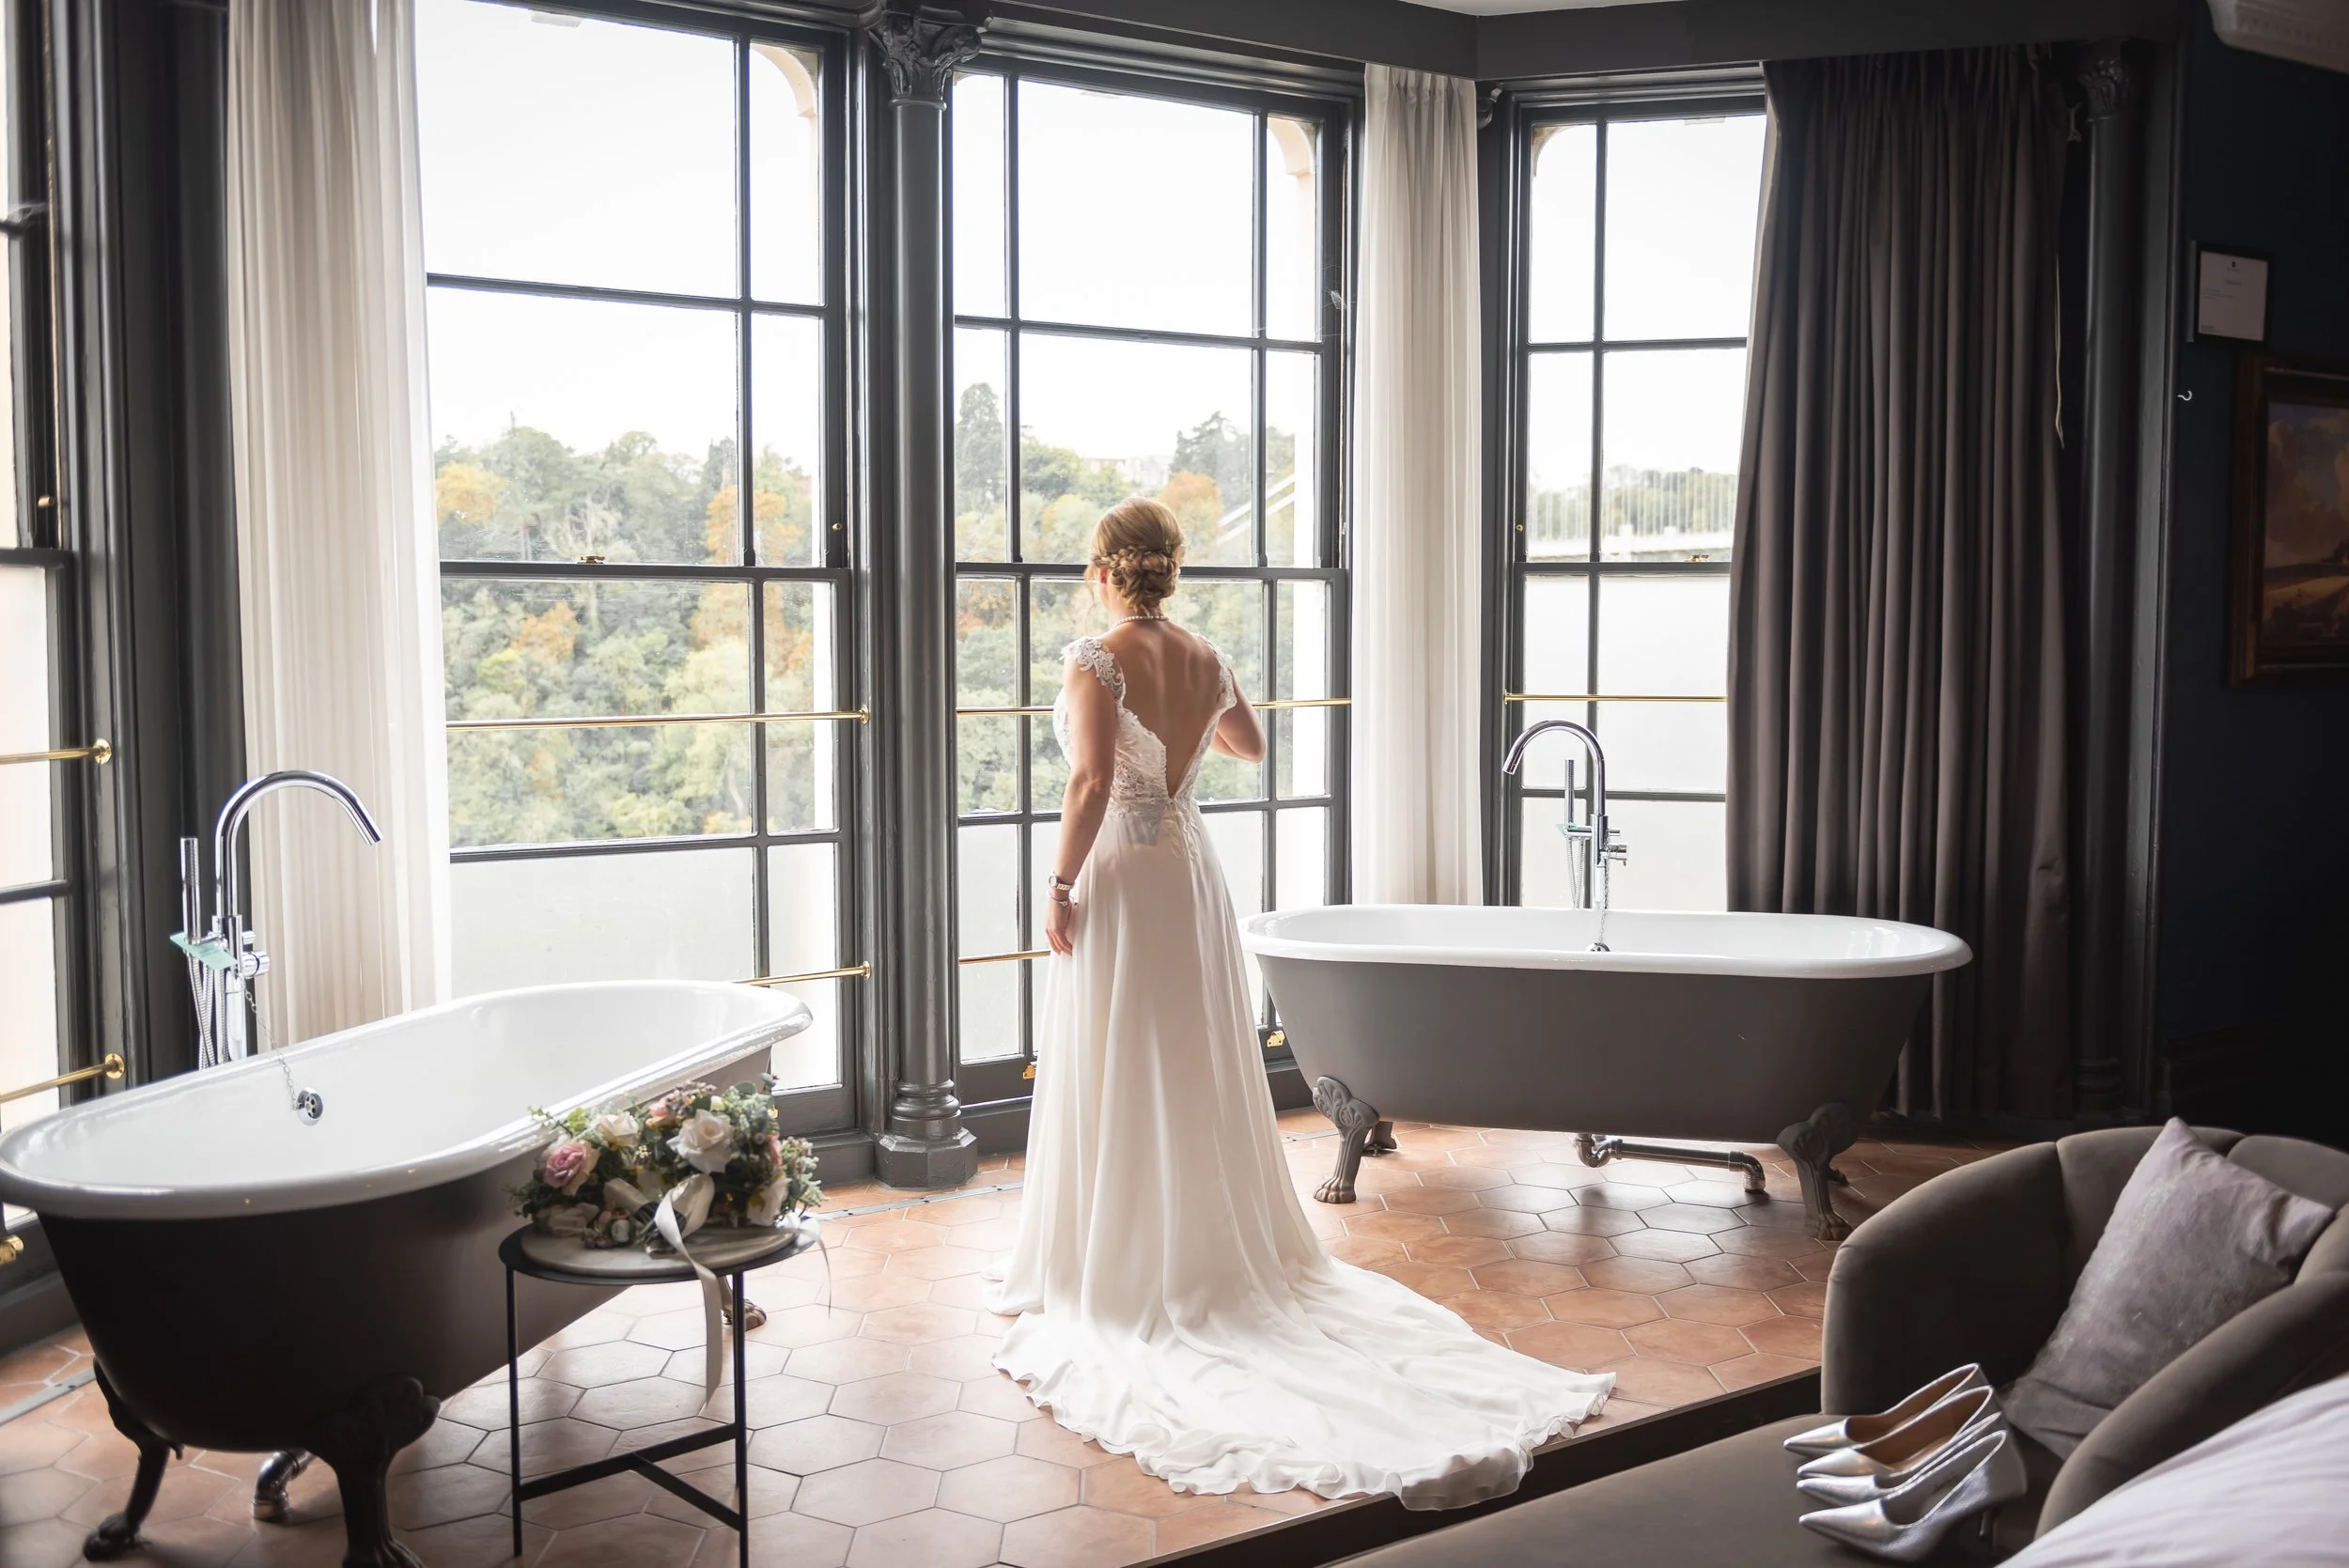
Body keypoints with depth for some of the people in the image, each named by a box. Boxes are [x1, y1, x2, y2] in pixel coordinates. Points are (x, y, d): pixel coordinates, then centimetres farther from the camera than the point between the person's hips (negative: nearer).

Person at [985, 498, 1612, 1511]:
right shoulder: (1206, 661, 4)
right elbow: (1250, 745, 22)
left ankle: (1120, 1277, 13)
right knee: (1201, 1078, 14)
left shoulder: (1096, 661, -15)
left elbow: (1092, 783, -24)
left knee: (1117, 1090, 3)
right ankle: (1217, 1259, 24)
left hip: (1117, 886, -6)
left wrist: (1061, 886, -16)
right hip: (1191, 877, 6)